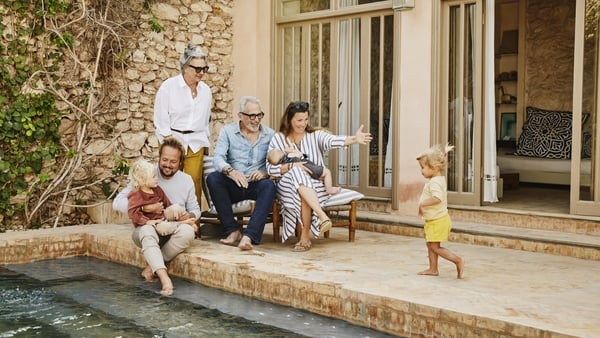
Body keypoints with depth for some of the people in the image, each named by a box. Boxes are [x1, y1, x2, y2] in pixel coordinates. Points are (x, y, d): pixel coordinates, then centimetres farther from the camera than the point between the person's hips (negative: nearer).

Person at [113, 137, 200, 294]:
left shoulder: (186, 180, 5)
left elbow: (195, 209, 15)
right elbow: (117, 202, -9)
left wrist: (189, 215, -10)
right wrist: (144, 208, -24)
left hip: (173, 230, 2)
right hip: (148, 229, -2)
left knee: (188, 231, -32)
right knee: (147, 230, -38)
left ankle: (152, 267, -20)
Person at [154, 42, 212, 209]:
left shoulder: (206, 90, 11)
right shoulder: (168, 87, -3)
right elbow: (161, 121, -4)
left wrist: (206, 142, 16)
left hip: (196, 143, 4)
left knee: (195, 182, -3)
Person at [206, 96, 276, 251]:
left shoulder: (270, 134, 10)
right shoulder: (228, 131, 7)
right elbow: (218, 157, -7)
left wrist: (265, 172, -21)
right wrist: (230, 171, -29)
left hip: (256, 185, 0)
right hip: (233, 185, 1)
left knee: (269, 185, -34)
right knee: (213, 178, -29)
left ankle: (248, 236, -44)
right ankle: (232, 230, -26)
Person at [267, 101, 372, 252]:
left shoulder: (315, 136, 8)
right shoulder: (278, 139, 8)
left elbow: (333, 140, -14)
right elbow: (271, 168, -1)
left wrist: (354, 139, -34)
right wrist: (291, 166, -17)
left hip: (315, 186, 0)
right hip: (288, 186, 0)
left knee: (303, 195, -34)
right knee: (297, 174, -33)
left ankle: (305, 236, -27)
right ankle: (323, 217, -44)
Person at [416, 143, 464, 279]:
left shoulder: (434, 183, -26)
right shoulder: (440, 177, 7)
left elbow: (437, 198, -41)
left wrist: (422, 203, -34)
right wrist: (444, 153, 21)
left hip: (438, 221, -11)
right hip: (434, 221, 11)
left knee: (435, 247, -6)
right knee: (430, 245, 16)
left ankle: (458, 261, -4)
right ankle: (433, 269, 22)